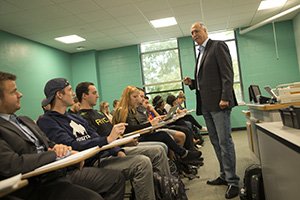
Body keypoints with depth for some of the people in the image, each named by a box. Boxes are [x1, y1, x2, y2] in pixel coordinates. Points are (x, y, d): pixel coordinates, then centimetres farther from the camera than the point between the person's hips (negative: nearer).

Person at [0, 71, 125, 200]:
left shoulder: (26, 120, 19)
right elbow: (12, 165, -23)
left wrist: (58, 147, -3)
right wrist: (56, 154, -13)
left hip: (61, 170, 8)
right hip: (39, 185, -8)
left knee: (116, 178, -1)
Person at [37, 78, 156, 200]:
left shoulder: (74, 117, 19)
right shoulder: (46, 122, -6)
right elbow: (71, 146, -19)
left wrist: (118, 152, 2)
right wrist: (108, 139, -22)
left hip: (104, 156, 8)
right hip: (90, 164, -8)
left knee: (144, 162, -8)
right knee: (142, 163, -21)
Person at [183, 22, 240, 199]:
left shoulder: (218, 46, -2)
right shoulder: (201, 53, 22)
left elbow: (227, 73, -12)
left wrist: (225, 97, -21)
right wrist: (192, 82, 5)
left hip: (218, 102, -9)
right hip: (206, 104, 9)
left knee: (224, 141, -6)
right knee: (216, 142, 12)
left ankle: (233, 181, 3)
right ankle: (225, 175, 23)